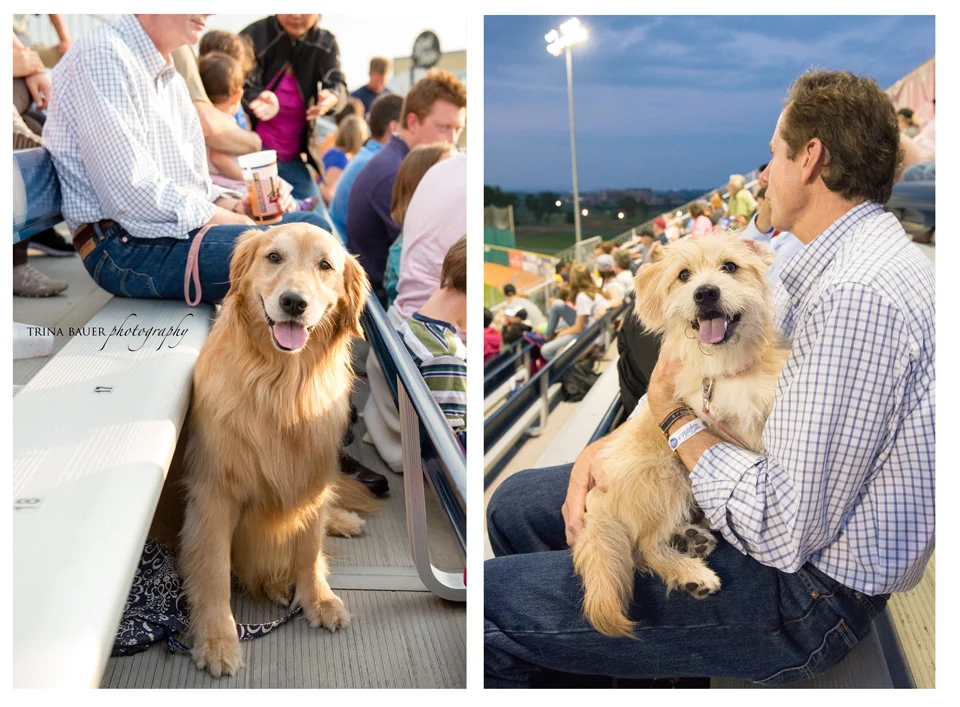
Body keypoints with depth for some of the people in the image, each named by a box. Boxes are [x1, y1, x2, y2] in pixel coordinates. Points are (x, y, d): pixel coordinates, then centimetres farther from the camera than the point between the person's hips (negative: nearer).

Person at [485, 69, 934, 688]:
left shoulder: (858, 296, -27)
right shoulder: (825, 268, 11)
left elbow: (785, 532, -29)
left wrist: (678, 418, -14)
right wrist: (605, 446, -3)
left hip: (806, 586, -11)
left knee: (486, 601, -12)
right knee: (518, 503, 17)